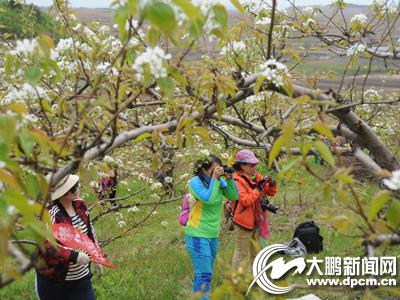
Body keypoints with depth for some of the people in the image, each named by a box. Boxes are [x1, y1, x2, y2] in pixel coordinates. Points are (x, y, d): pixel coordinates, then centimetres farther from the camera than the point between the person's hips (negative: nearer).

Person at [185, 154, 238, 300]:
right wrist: (214, 179, -22)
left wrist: (229, 179, -13)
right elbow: (209, 199, -25)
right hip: (198, 235, -7)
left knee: (203, 273, 15)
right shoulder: (195, 182, -13)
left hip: (213, 234, 7)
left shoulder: (219, 180, 3)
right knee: (205, 275, -11)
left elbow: (233, 197, -1)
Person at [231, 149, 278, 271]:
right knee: (241, 253, 1)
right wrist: (259, 188, -24)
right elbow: (246, 201, -25)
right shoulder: (237, 181, -17)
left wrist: (272, 184, -13)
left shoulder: (256, 176, 6)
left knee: (255, 252, 20)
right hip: (243, 223, -8)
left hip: (257, 222, 8)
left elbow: (271, 192, 7)